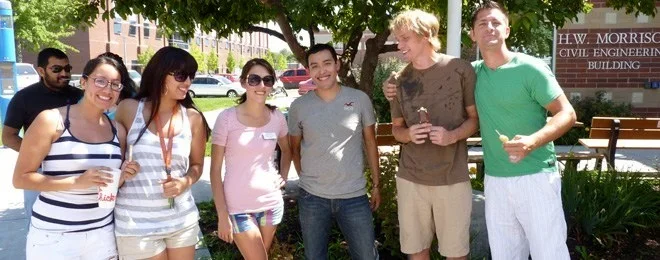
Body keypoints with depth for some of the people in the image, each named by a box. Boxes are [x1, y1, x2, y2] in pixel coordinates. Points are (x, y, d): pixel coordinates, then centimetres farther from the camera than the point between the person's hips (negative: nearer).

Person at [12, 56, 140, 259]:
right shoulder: (51, 120, -9)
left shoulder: (118, 131, 6)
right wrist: (76, 181, -22)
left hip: (102, 234, 5)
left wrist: (122, 177, -5)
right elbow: (21, 178, -11)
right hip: (54, 237, -4)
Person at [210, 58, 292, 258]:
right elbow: (215, 169, -9)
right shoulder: (227, 118, -13)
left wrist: (283, 176, 3)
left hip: (272, 203, 4)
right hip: (239, 207, -4)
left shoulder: (277, 117, -1)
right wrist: (222, 215, -12)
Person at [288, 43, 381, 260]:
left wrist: (376, 184, 6)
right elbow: (295, 147, 10)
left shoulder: (360, 99, -3)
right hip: (312, 197, 1)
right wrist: (307, 179, 5)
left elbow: (370, 143, 5)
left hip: (354, 195, 0)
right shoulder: (298, 106, -3)